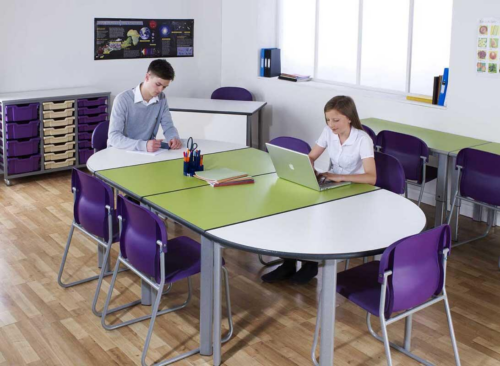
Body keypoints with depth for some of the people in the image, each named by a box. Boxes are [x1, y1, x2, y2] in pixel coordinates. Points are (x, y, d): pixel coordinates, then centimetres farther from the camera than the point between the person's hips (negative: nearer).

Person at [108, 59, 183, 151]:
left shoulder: (161, 99, 1)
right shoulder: (123, 99, -15)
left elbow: (168, 126, 7)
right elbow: (114, 137, -22)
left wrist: (174, 138, -17)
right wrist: (143, 145, -36)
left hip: (147, 152, 4)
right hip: (120, 152, -4)